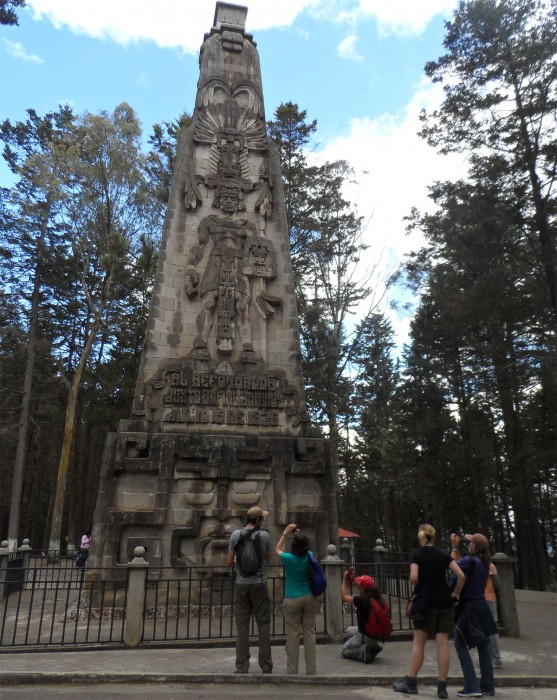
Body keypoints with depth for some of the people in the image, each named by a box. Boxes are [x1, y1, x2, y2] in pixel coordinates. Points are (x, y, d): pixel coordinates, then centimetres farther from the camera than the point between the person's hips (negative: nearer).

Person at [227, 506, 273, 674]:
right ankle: (266, 666, 13)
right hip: (259, 584, -1)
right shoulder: (264, 535, -6)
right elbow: (267, 559, 7)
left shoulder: (236, 534, -2)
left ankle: (242, 667, 10)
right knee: (263, 625, 8)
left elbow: (230, 561, 3)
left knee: (242, 626, 7)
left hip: (241, 584, 2)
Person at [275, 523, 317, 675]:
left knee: (293, 635, 3)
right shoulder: (309, 556, -4)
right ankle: (311, 670, 12)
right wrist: (298, 534, 15)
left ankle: (292, 671, 9)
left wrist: (285, 533, 10)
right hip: (310, 598, 3)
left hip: (292, 600, -3)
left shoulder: (288, 558, -12)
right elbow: (303, 546, 20)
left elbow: (277, 550, 10)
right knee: (310, 633, 8)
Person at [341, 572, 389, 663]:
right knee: (349, 630, 29)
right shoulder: (379, 599, -6)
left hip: (366, 636, -7)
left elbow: (344, 597, -11)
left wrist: (345, 579, 0)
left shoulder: (361, 600, -25)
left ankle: (364, 650, -10)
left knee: (344, 651, 15)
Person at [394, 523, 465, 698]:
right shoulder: (443, 554, 3)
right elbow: (461, 576, -7)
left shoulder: (416, 554, -4)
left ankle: (411, 682, 11)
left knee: (419, 642, 6)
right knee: (442, 643, 5)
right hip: (444, 602, 2)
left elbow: (414, 578, -17)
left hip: (425, 602, -2)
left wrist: (418, 589, 3)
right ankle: (442, 687, 7)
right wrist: (455, 594, 4)